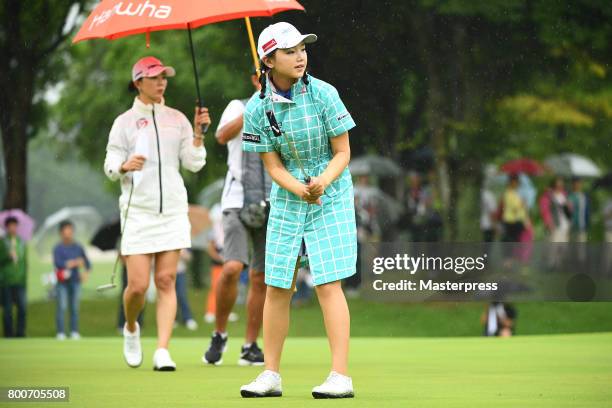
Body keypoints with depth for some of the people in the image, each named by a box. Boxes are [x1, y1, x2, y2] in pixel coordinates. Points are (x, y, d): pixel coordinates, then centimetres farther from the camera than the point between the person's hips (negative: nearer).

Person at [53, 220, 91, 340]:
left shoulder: (78, 247, 10)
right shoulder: (58, 248, -2)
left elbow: (86, 262, 15)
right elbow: (57, 263, -14)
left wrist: (86, 273, -3)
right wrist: (74, 263, -18)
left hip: (75, 281, 4)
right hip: (62, 281, -3)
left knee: (75, 307, 3)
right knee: (62, 307, -7)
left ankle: (74, 332, 7)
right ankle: (60, 332, -5)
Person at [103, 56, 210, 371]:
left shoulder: (177, 119, 11)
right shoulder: (124, 122, 4)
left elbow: (194, 164, 10)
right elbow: (110, 165, -1)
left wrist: (198, 133, -5)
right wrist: (125, 165, -22)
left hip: (173, 210, 2)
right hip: (138, 212, -2)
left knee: (166, 281, -5)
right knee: (137, 285, -6)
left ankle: (162, 351, -6)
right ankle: (130, 328, 24)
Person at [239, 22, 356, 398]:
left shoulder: (323, 94, -14)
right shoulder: (257, 108, -8)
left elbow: (343, 152, -8)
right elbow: (274, 165, -5)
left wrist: (324, 181, -27)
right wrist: (299, 189, -24)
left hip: (331, 198, -3)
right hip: (287, 200, 3)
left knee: (328, 284, -11)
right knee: (277, 288, 5)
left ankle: (341, 376, -11)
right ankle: (271, 375, 16)